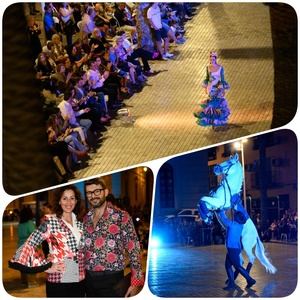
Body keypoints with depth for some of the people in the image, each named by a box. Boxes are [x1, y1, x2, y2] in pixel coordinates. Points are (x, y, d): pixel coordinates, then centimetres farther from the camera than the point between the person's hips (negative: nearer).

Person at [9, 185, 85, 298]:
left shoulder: (79, 224, 9)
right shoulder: (50, 221, -7)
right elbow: (29, 245, -13)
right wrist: (46, 266, -12)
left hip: (79, 281, 5)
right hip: (58, 282, -5)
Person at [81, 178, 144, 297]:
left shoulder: (121, 216, -8)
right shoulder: (86, 219, 8)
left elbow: (134, 250, -9)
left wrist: (135, 282, -13)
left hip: (112, 280, -5)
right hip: (89, 279, 5)